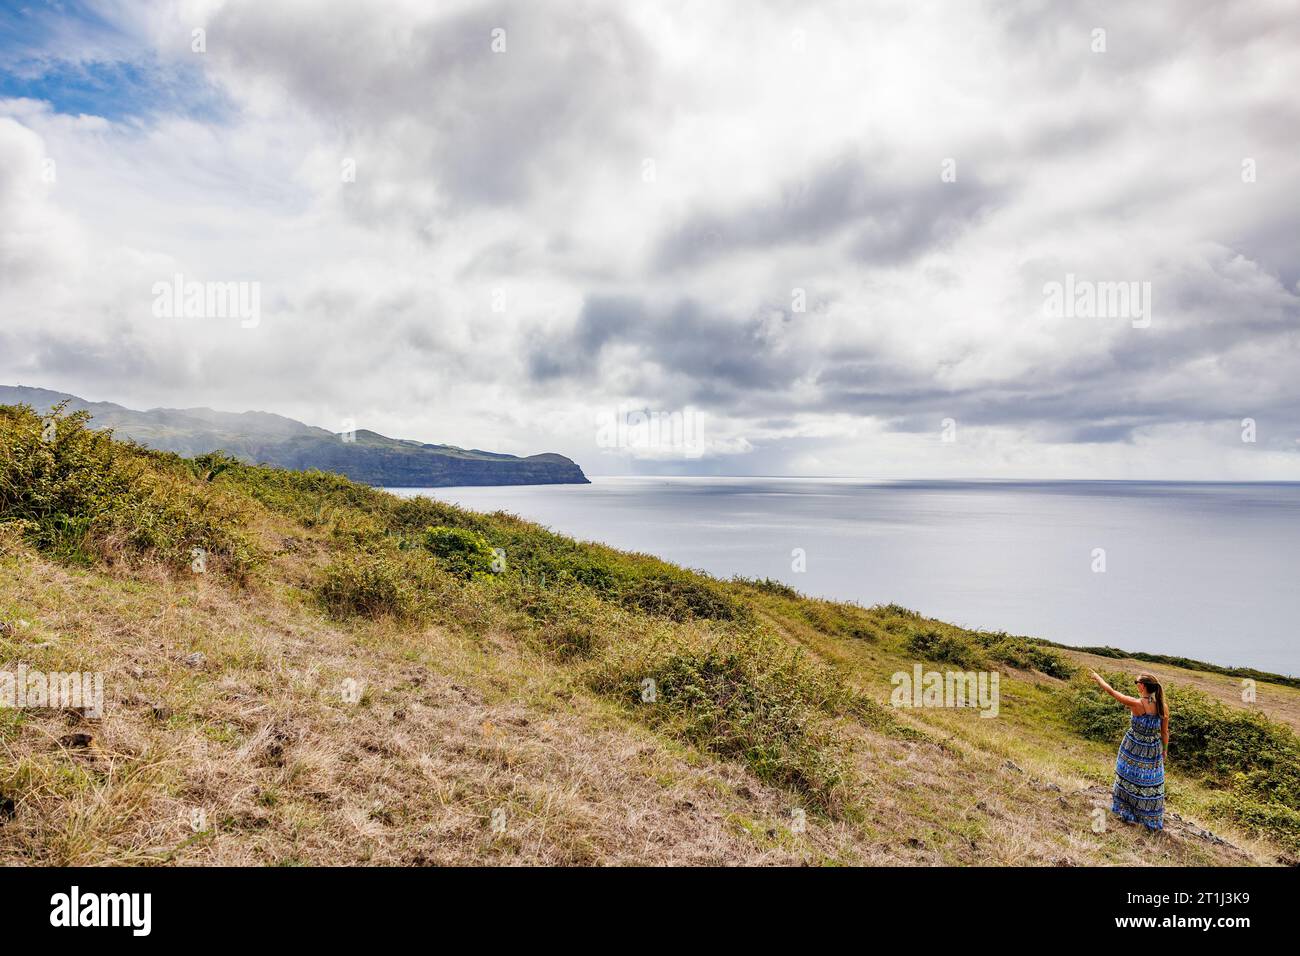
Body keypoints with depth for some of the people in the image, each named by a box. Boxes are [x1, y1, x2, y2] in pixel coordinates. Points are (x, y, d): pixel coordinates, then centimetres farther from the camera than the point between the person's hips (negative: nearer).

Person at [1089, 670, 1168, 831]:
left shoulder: (1136, 704, -24)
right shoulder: (1163, 707, -14)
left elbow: (1111, 691, -14)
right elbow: (1165, 732, -3)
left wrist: (1098, 678, 3)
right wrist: (1165, 751, 13)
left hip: (1134, 749, -2)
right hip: (1153, 751, 3)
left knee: (1129, 777, 18)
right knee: (1150, 783, 15)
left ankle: (1125, 811, 34)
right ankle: (1151, 819, 27)